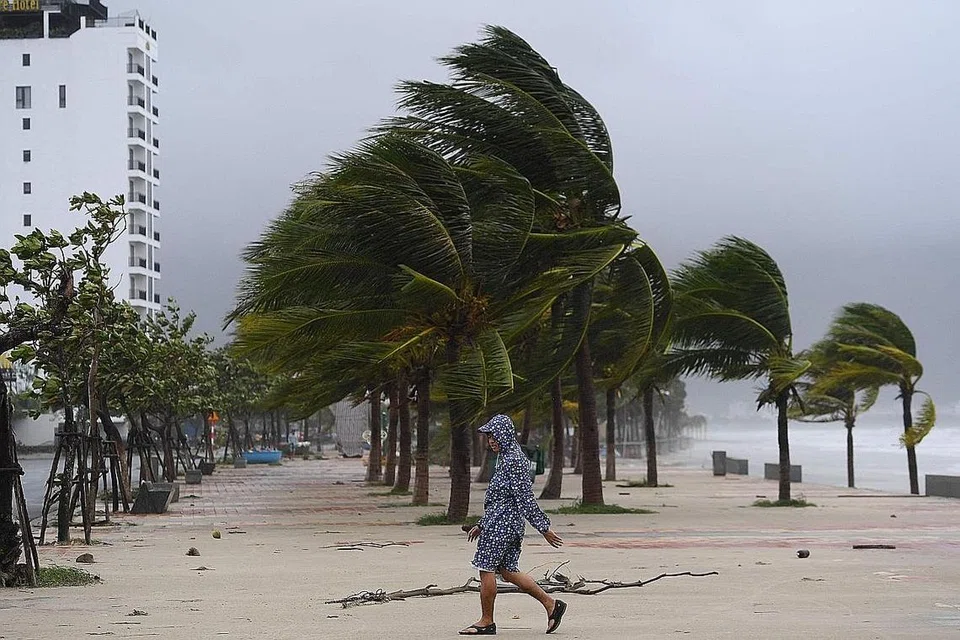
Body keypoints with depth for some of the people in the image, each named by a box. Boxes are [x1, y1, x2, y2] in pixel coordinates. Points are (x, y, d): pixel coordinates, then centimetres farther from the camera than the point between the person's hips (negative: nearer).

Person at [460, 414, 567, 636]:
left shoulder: (514, 461, -16)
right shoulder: (506, 458, 17)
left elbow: (526, 498, -19)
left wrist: (543, 528, -20)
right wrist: (482, 525, 27)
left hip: (502, 524, -10)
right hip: (498, 522, 10)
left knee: (486, 569, -3)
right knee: (508, 571, 12)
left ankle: (486, 621, 6)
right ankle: (551, 604, 14)